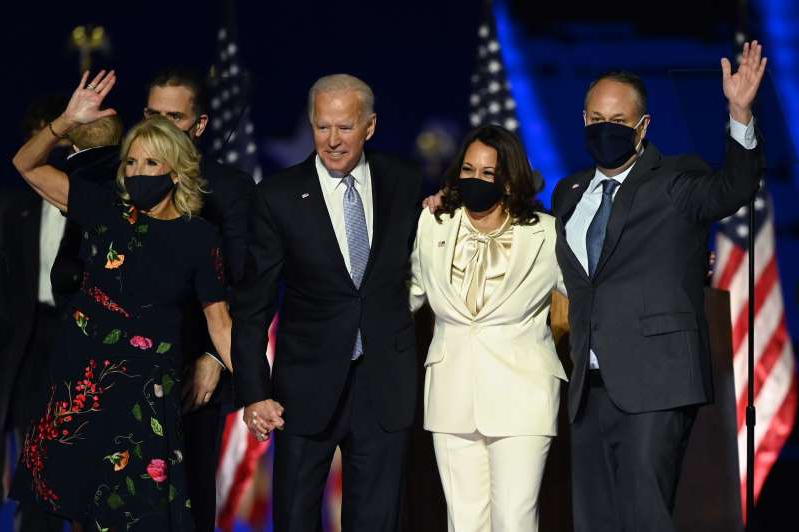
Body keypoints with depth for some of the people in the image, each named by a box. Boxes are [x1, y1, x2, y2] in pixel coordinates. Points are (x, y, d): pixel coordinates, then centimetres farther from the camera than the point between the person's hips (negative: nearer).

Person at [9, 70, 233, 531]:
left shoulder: (198, 237, -4)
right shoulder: (106, 209, 1)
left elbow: (219, 320, -3)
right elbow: (27, 165, 3)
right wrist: (67, 122, -13)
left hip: (146, 386, -2)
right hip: (80, 373, 3)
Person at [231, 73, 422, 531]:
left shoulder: (405, 184, 0)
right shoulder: (278, 197, -7)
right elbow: (252, 306, -5)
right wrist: (254, 392, -9)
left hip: (385, 385, 1)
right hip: (308, 386, -1)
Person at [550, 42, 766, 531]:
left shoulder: (675, 181, -1)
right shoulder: (569, 194, 19)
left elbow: (732, 190, -19)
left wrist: (741, 116, -35)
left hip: (654, 383, -6)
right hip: (591, 389, 6)